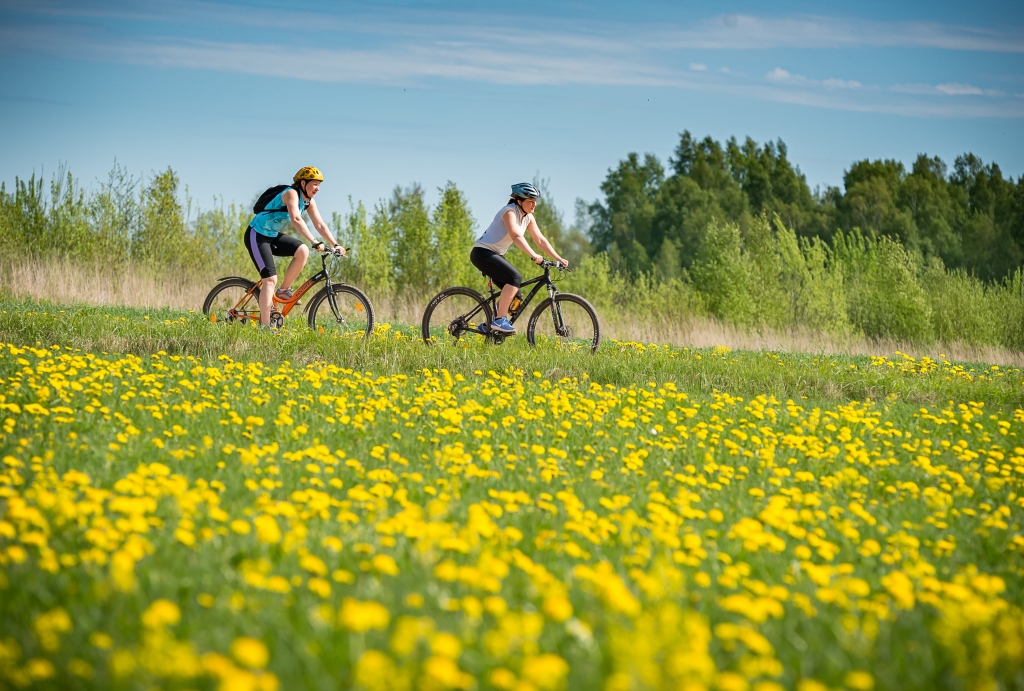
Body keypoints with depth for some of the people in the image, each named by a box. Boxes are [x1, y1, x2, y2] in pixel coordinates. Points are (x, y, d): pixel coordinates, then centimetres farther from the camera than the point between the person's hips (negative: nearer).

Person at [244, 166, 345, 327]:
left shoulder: (308, 202, 3)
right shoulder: (291, 194, -23)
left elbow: (320, 225, 2)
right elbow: (296, 219, -38)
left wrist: (335, 245, -10)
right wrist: (314, 242, -46)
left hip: (273, 236, 8)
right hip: (257, 235, -8)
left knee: (302, 251, -13)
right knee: (270, 279, -18)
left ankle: (284, 290, 1)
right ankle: (264, 326, -19)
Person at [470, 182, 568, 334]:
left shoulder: (528, 217, 7)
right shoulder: (510, 212, -19)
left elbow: (540, 240, 7)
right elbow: (516, 236, -34)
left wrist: (559, 259, -2)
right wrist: (534, 256, -45)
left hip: (496, 255, 9)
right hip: (483, 253, -9)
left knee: (514, 293, 2)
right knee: (515, 278, -26)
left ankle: (492, 325, 12)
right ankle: (499, 320, -26)